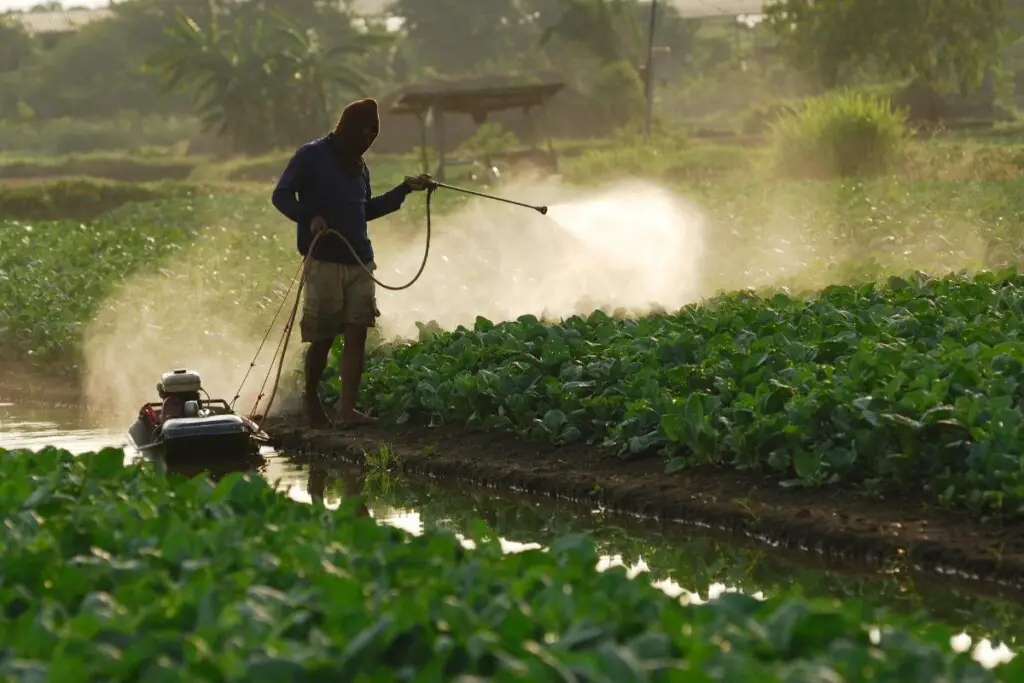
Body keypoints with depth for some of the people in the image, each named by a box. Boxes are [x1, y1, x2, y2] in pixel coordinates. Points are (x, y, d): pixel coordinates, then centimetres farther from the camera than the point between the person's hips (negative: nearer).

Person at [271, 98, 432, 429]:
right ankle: (312, 403, 23)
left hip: (360, 263, 6)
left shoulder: (358, 165, 17)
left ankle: (347, 409, -7)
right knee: (322, 338, 2)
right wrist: (309, 217, -21)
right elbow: (281, 195, -5)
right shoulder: (312, 156, -4)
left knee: (356, 334, -4)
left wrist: (404, 189, 21)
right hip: (325, 262, -6)